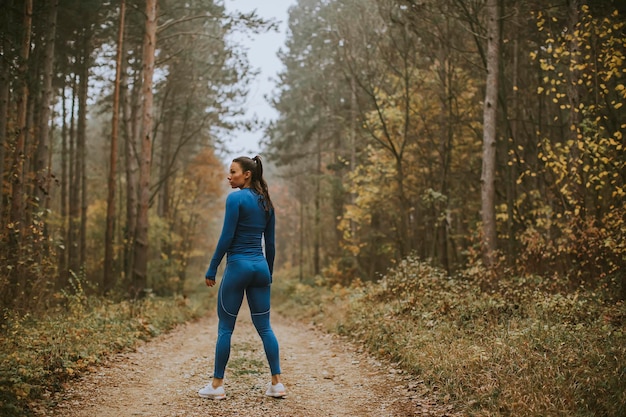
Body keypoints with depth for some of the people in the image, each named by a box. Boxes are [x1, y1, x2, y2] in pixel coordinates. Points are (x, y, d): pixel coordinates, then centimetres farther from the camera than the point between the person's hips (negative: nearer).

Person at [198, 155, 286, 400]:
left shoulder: (235, 198, -9)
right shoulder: (266, 202, 12)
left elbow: (226, 237, -13)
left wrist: (211, 269, -7)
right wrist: (269, 274, 21)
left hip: (238, 265, -6)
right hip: (260, 267, 6)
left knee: (225, 327, 3)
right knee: (264, 327, 8)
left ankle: (217, 385, 9)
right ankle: (277, 383, 5)